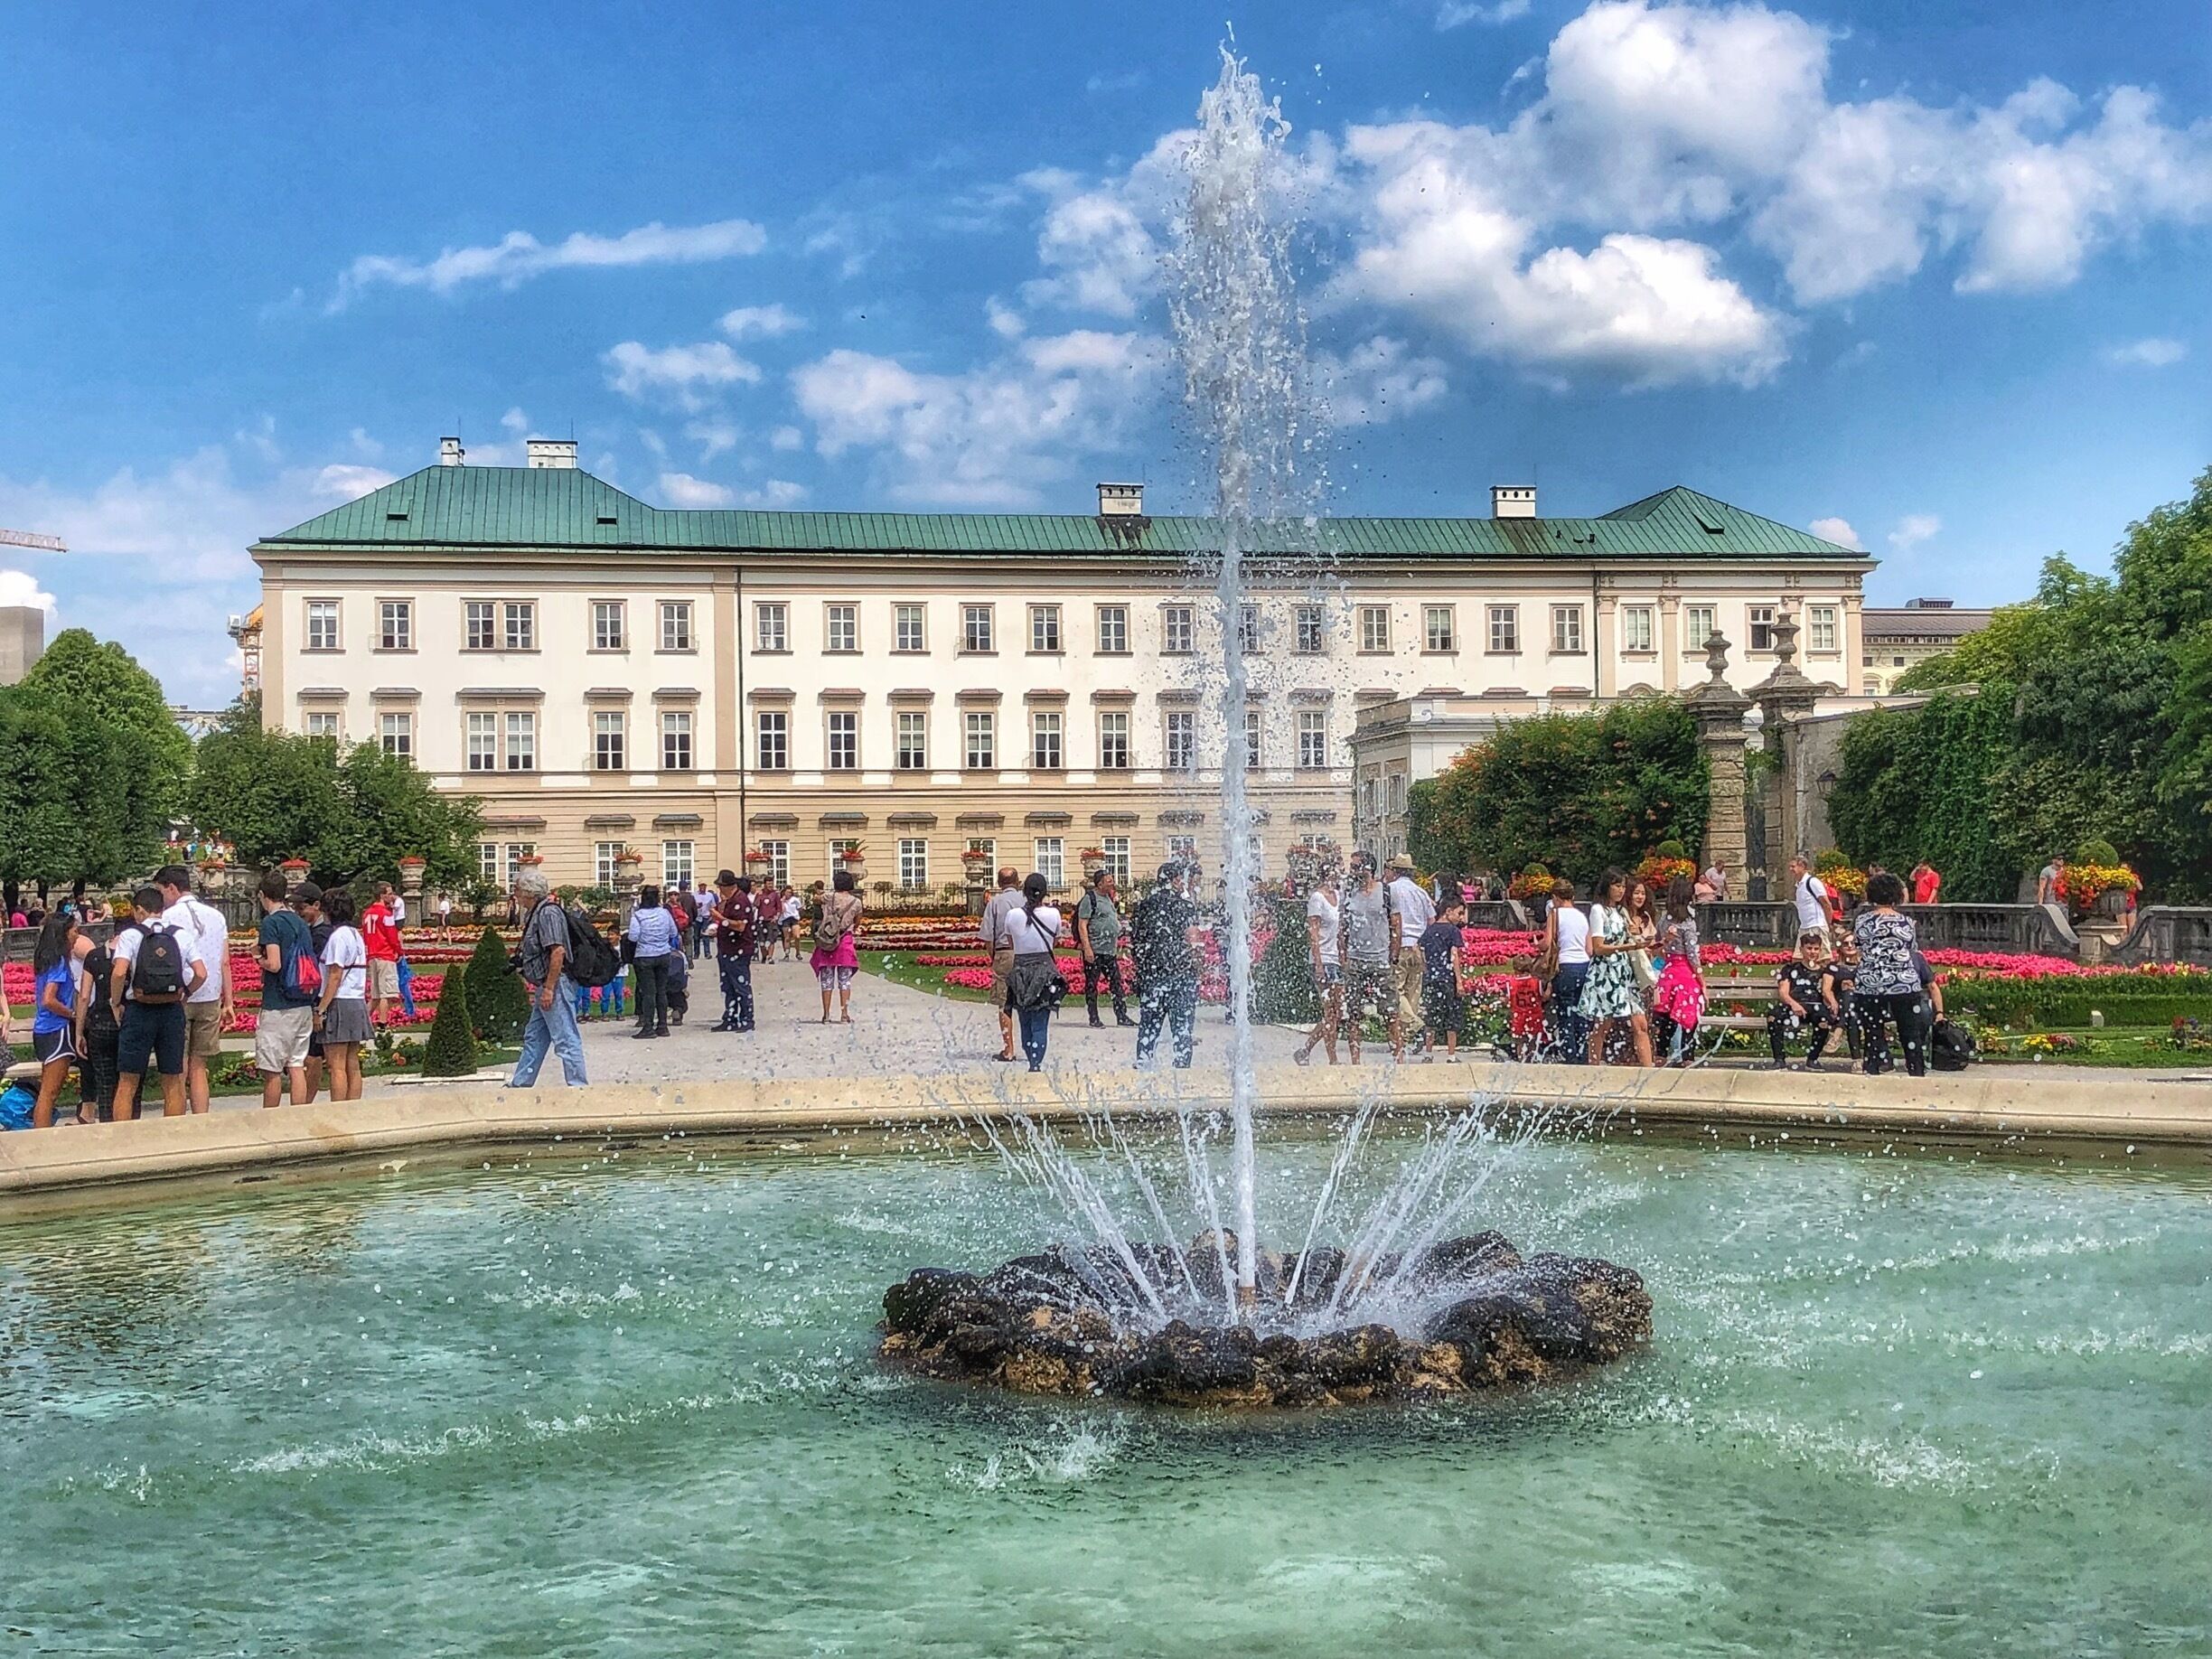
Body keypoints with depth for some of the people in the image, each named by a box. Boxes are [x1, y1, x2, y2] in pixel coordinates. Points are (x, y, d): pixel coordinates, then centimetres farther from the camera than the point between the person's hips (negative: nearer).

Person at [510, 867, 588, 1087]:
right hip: (545, 987, 11)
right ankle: (520, 1084, 26)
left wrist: (548, 989, -24)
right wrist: (537, 988, 24)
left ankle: (577, 1086, -5)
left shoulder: (548, 913, -16)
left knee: (566, 1039, -8)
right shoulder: (536, 914, 17)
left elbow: (558, 952, -23)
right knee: (533, 1038, 17)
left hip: (555, 986, -11)